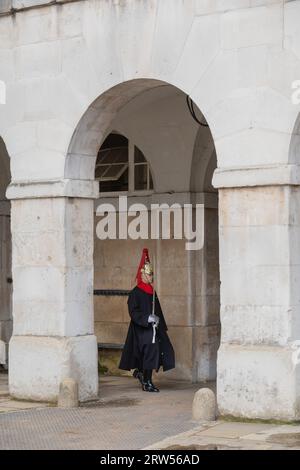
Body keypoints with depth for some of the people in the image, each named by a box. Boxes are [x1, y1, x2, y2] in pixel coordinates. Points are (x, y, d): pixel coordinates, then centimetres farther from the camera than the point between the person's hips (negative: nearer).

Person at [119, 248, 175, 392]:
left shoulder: (152, 292, 14)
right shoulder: (135, 293, -10)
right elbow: (134, 312, -16)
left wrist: (161, 326, 16)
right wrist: (148, 318, -24)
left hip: (153, 329, 8)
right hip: (142, 330, -8)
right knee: (149, 352, -9)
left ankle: (140, 372, 22)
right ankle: (146, 382, 3)